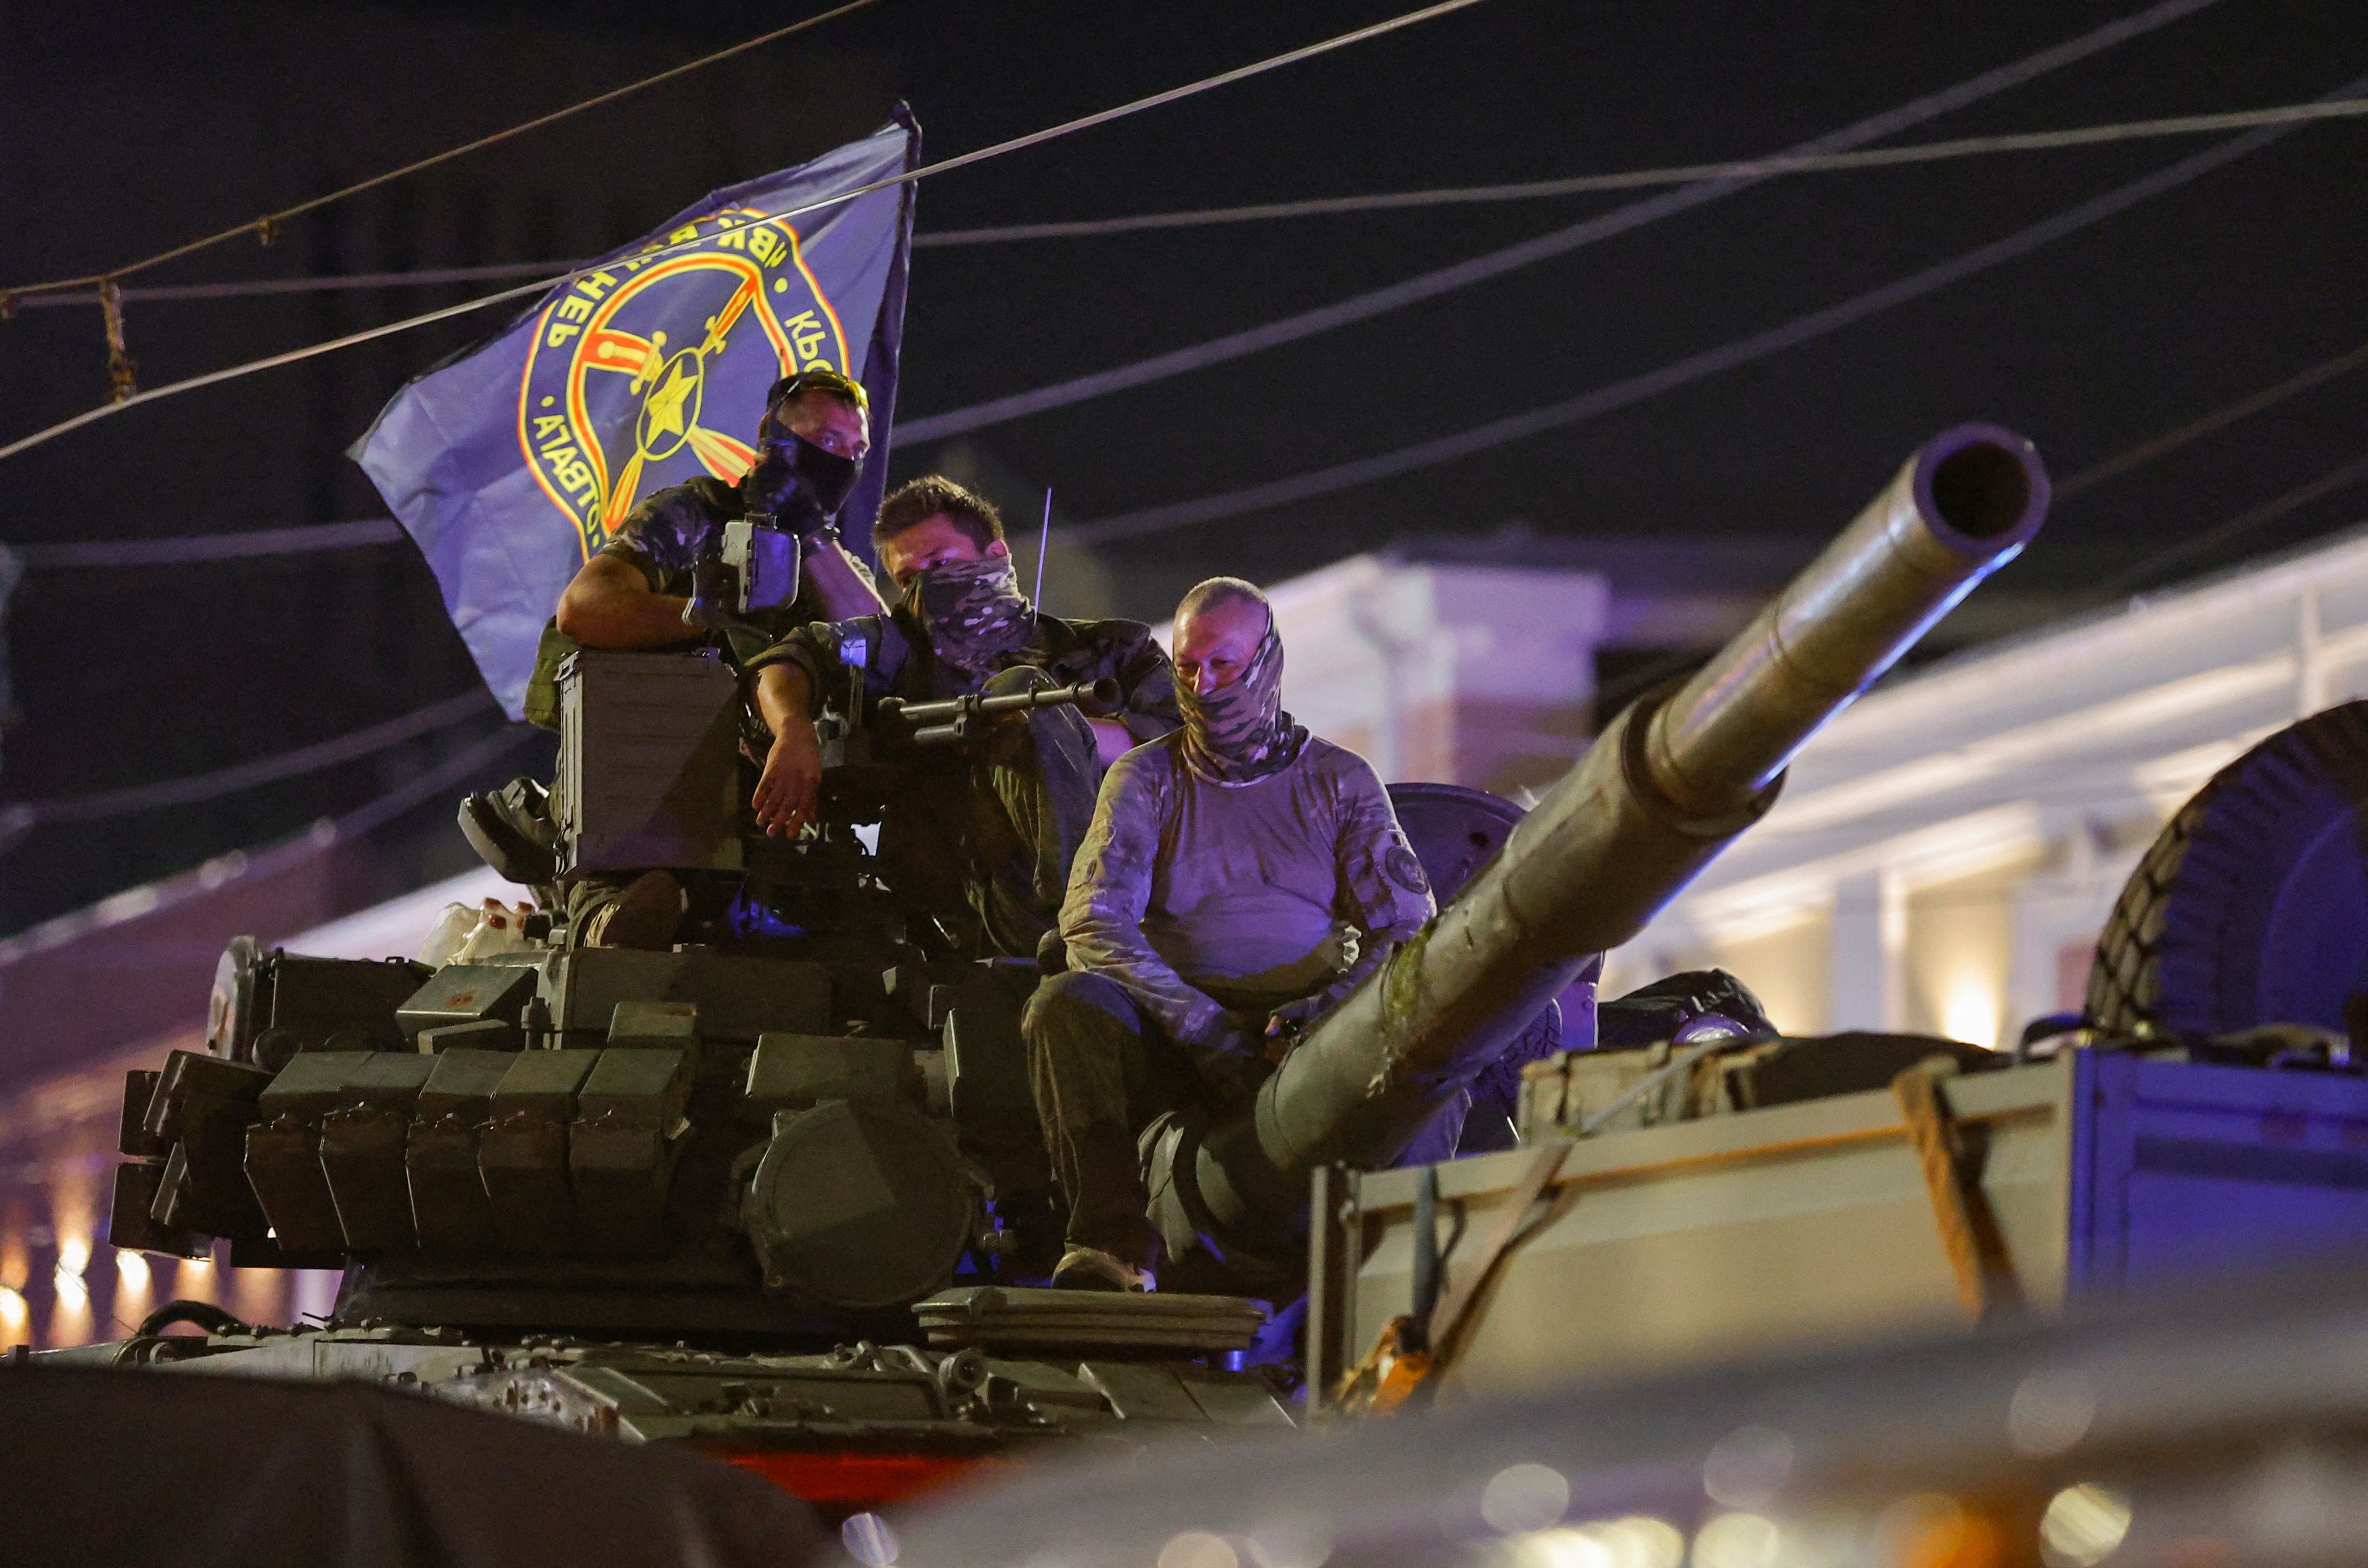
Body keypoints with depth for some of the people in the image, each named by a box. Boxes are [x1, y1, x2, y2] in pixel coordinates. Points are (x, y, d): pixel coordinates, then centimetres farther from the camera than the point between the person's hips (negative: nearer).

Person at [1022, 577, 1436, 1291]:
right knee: (1064, 1003, -31)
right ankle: (1113, 1243, -36)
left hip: (1307, 1043, 0)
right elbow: (1093, 923, -3)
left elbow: (1406, 925, 5)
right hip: (1175, 1045, 0)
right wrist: (1204, 1026, -18)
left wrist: (1334, 1001, -18)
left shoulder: (1339, 780, 14)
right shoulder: (1144, 780, 12)